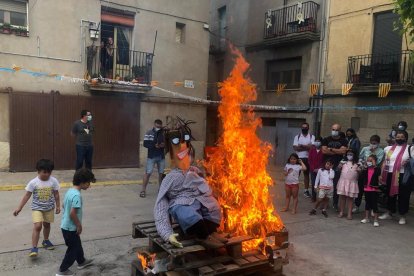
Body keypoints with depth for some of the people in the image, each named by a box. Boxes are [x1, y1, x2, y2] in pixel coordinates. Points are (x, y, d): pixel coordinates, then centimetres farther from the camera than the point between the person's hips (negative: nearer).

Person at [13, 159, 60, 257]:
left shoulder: (54, 181, -11)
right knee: (37, 226, -15)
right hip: (37, 208, -2)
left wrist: (58, 206, 2)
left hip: (49, 208, 2)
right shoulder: (33, 182, -15)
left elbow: (56, 194, -1)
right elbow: (27, 196, -9)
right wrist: (19, 208, -9)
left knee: (46, 224, 18)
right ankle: (34, 248, -7)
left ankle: (45, 241, 41)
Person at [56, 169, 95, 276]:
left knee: (77, 245, 25)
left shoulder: (70, 190, 2)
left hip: (66, 225, 9)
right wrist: (79, 225, -15)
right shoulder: (77, 195, -27)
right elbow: (72, 213, -30)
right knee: (73, 249, 8)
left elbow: (64, 205, 14)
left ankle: (81, 262, 43)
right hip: (70, 227, -9)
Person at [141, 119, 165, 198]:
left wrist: (164, 145, -14)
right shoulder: (149, 133, -3)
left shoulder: (164, 133, 2)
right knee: (148, 173, -4)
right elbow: (145, 144, -8)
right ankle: (143, 190, 3)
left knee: (161, 173, 8)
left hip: (161, 156, 3)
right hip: (151, 156, -2)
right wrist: (154, 146, -20)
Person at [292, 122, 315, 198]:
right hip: (298, 158, 0)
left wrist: (301, 146, -13)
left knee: (306, 174, 9)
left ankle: (306, 190, 16)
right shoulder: (297, 137, 5)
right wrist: (307, 147, -11)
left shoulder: (312, 137, 4)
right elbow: (295, 147, -8)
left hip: (307, 158, 0)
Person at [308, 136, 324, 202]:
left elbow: (324, 161, -4)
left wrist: (320, 168, -11)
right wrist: (313, 169, -4)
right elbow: (309, 160, 4)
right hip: (313, 170, 2)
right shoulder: (312, 150, 4)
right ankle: (313, 197, 13)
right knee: (313, 184, 5)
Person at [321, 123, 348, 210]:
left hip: (337, 166, -1)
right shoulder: (326, 140, 9)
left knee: (336, 185, -1)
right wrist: (337, 151, -5)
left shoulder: (343, 141, 7)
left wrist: (331, 149, -4)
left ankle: (335, 203, 10)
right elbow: (324, 150, -5)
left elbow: (343, 151, -8)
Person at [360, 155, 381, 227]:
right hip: (367, 188, 5)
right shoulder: (366, 169, 5)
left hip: (374, 189, -5)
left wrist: (375, 166, -29)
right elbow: (361, 177, -1)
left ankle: (376, 220, 7)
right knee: (367, 203, 15)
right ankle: (366, 218, 26)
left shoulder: (377, 168, -8)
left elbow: (378, 175, -27)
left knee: (374, 204, -1)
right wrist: (364, 169, -10)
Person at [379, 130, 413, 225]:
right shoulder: (389, 148, 13)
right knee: (390, 194, 13)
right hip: (391, 175, 4)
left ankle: (402, 216, 17)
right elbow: (385, 162, 16)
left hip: (403, 175, -4)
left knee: (403, 196, 3)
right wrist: (381, 174, 12)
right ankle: (389, 213, 28)